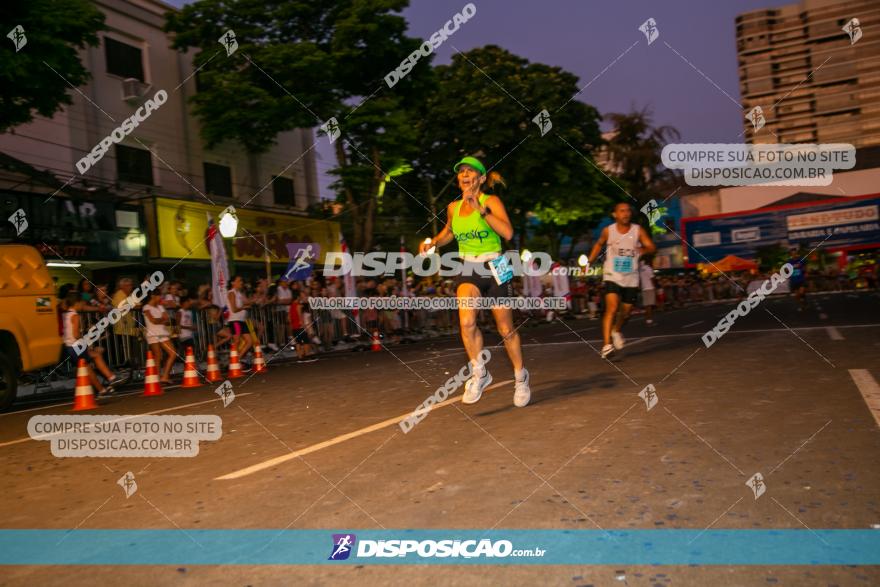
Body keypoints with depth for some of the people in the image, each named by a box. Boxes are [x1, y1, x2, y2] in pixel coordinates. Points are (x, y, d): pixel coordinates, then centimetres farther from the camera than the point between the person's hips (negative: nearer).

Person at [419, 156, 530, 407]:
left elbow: (507, 232, -25)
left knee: (506, 330, 6)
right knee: (466, 322, -23)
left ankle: (520, 377, 30)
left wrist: (482, 210, -31)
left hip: (494, 269, -3)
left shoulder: (491, 201, -9)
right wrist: (433, 242, 6)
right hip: (468, 270, 3)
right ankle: (479, 374, -2)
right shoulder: (453, 207, 4)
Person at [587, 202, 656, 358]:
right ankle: (607, 345, -25)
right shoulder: (608, 231, -4)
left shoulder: (638, 230, -5)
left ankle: (616, 331, 47)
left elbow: (652, 247, -11)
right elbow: (599, 244, 15)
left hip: (631, 278, 2)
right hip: (612, 276, -2)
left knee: (626, 311, 14)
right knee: (612, 308, -22)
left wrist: (644, 250, -33)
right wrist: (589, 262, 12)